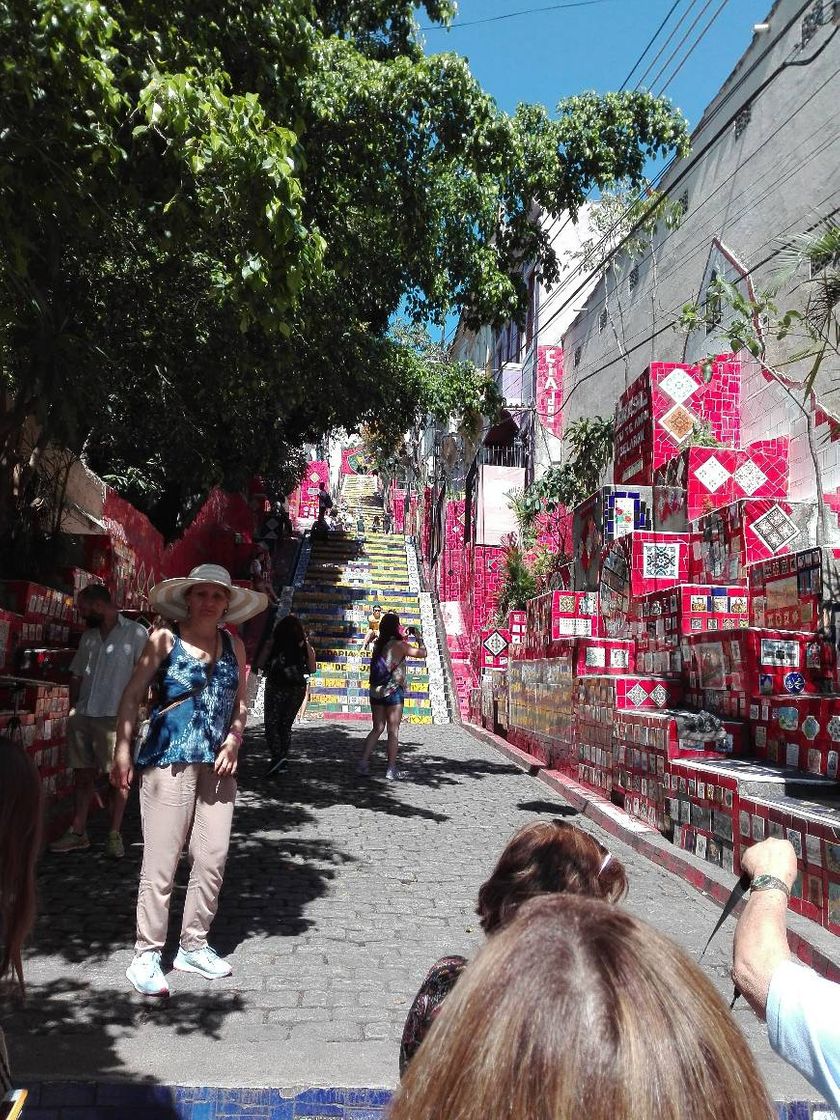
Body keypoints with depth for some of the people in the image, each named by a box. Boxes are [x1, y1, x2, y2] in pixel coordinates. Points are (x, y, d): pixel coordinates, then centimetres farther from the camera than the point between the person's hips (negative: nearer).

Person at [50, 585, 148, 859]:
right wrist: (72, 709, 10)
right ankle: (77, 833, 17)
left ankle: (115, 835, 6)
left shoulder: (135, 633, -3)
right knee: (82, 774, 9)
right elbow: (76, 675, 19)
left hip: (115, 716, -6)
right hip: (82, 715, 6)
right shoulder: (88, 636, 16)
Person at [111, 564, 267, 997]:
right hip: (169, 761, -4)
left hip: (217, 765, 5)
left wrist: (233, 740, 1)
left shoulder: (234, 645, 11)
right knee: (161, 860, -3)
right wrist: (123, 751, -8)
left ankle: (193, 945, 23)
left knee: (213, 856, 6)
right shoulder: (165, 640, -1)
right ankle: (146, 956, 11)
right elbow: (132, 696, -2)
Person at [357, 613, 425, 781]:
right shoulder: (399, 645, -11)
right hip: (393, 692, -6)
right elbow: (422, 653, -5)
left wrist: (404, 638, 25)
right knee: (393, 731, 2)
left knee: (377, 728, 15)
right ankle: (391, 770, 5)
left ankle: (363, 763, 8)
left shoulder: (378, 644, 7)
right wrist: (419, 637, 10)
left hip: (375, 690, 6)